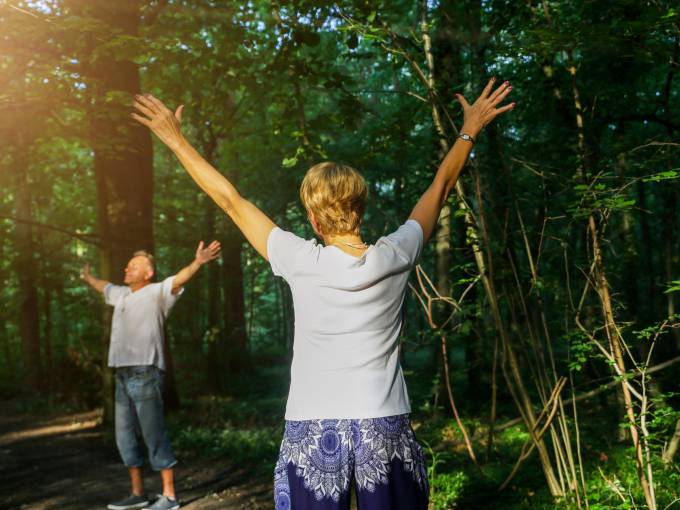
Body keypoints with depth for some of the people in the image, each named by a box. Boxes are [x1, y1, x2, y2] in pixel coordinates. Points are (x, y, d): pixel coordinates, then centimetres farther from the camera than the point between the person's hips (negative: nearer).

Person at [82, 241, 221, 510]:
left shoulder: (156, 292, -5)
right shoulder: (122, 294, 19)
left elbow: (178, 279, -23)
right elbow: (104, 287, 40)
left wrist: (197, 262, -41)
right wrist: (88, 277, 58)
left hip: (145, 373, -9)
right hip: (123, 375, 9)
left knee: (154, 435, -6)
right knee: (125, 437, 14)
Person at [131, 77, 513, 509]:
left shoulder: (301, 262, -10)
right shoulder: (394, 259, -5)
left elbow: (231, 199, 0)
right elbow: (440, 187, 10)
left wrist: (176, 139, 11)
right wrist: (470, 130, 25)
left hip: (313, 434, -1)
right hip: (385, 430, 1)